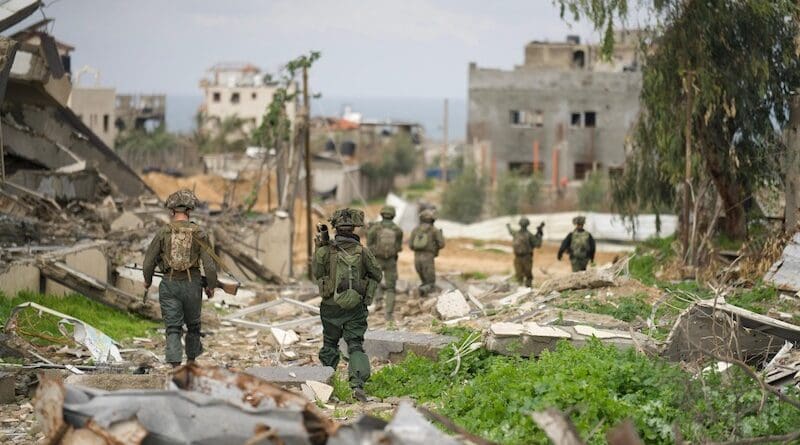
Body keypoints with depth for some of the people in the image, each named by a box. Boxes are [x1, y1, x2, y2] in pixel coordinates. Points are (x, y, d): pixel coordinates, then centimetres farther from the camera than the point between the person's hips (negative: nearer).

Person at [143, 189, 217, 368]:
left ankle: (176, 368, -14)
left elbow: (148, 262, -2)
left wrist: (147, 280, 18)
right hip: (192, 285, 1)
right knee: (193, 325, 21)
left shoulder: (163, 232, -5)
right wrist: (211, 286, 8)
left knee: (173, 329, 1)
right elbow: (210, 265, -8)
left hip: (169, 285, -1)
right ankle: (191, 364, 35)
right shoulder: (199, 233, -6)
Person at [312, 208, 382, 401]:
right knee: (356, 346, 1)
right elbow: (377, 275, 3)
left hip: (331, 307, 1)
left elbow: (317, 273, 5)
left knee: (330, 345, 19)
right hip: (355, 308, -1)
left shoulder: (326, 250, -11)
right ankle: (358, 384, -18)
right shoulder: (362, 252, -8)